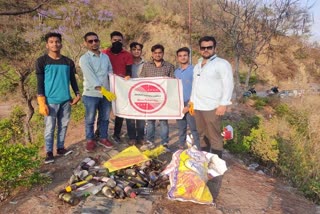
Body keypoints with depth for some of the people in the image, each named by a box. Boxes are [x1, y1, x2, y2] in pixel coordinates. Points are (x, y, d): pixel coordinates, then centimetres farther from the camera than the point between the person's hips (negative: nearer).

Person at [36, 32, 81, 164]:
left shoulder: (69, 62, 8)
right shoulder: (41, 61, -2)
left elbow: (73, 80, 14)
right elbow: (40, 83, -4)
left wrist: (77, 94, 0)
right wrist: (42, 102, -11)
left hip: (66, 100, 4)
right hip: (50, 101, -3)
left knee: (63, 126, 11)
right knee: (50, 128, 2)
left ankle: (60, 148, 25)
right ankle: (49, 152, 13)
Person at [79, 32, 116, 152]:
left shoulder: (105, 57, 9)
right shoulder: (84, 59, -8)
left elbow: (110, 73, 12)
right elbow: (91, 78, -18)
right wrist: (104, 90, -23)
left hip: (106, 94, 5)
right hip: (91, 94, -4)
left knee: (104, 118, 15)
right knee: (90, 120, 8)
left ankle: (103, 138, 31)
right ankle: (90, 141, 24)